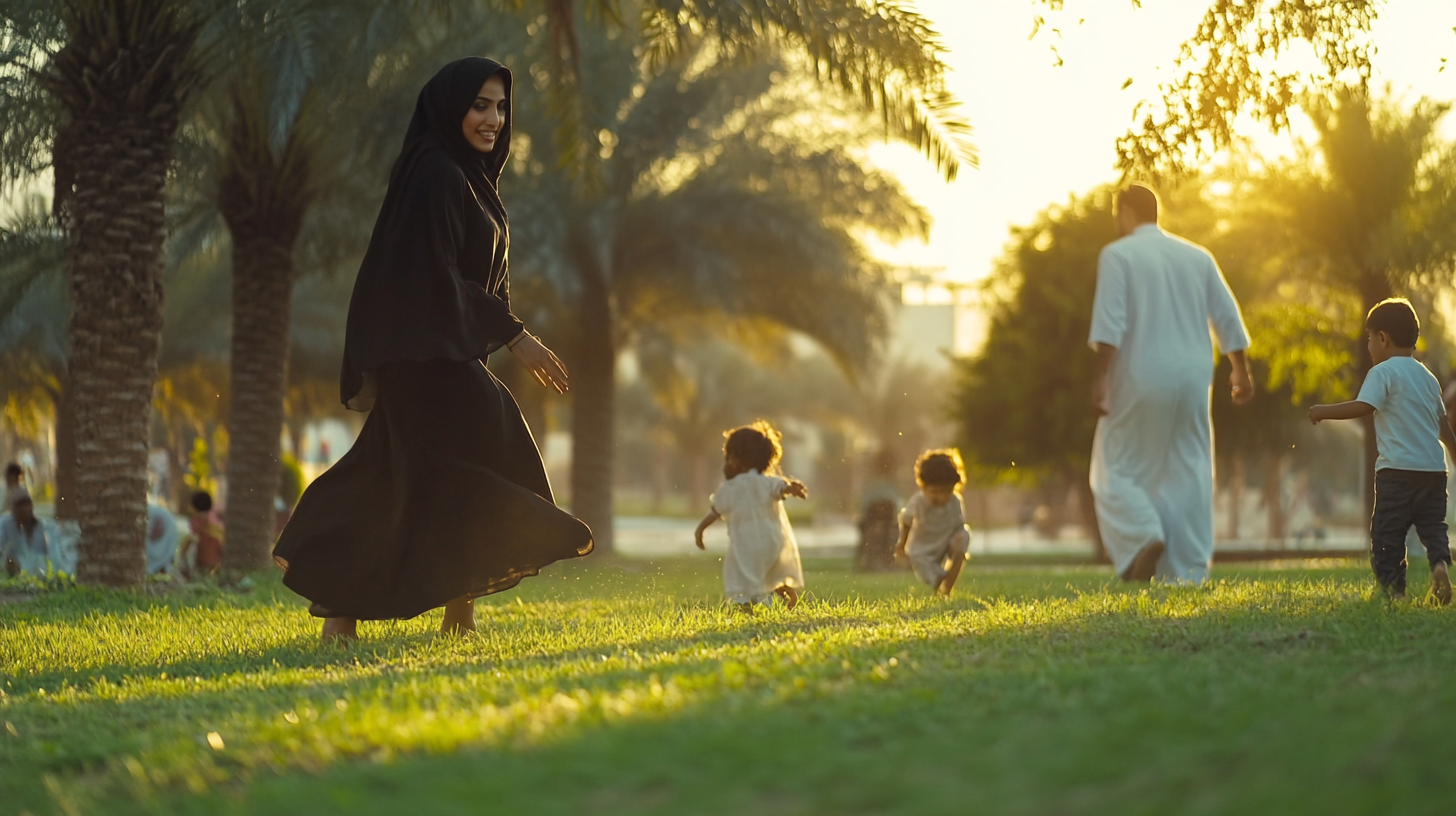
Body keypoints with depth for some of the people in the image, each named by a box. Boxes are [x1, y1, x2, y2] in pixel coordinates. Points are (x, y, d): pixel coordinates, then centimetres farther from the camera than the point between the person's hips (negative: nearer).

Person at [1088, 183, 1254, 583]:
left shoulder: (1117, 255, -3)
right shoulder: (1197, 257, 13)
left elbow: (1109, 323, -14)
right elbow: (1228, 318, 12)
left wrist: (1101, 377, -16)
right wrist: (1241, 371, 20)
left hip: (1141, 381, -5)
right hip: (1192, 379, 5)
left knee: (1117, 470, 7)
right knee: (1188, 475, 8)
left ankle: (1143, 536, -16)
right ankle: (1190, 573, 4)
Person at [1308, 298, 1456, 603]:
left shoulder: (1383, 372, -4)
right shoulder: (1427, 377, 17)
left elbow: (1363, 406, -17)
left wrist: (1324, 412, -7)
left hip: (1397, 470, -6)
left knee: (1387, 532, 1)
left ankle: (1392, 587, -5)